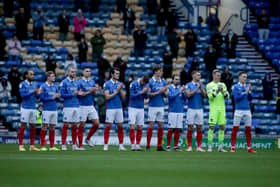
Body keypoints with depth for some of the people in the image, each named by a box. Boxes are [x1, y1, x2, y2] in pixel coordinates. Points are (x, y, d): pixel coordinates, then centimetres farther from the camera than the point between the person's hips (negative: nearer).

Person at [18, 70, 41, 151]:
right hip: (25, 107, -6)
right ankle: (21, 145, -1)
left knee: (33, 126, 6)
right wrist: (33, 92, -21)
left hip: (33, 107, 6)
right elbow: (23, 94, -17)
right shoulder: (22, 84, -5)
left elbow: (36, 95, 11)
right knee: (23, 125, -4)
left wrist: (38, 93, -11)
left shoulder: (34, 84, 13)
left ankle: (32, 145, 12)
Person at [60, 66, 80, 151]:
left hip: (76, 106, 5)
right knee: (66, 125, -3)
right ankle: (63, 145, 0)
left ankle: (74, 145, 10)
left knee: (75, 126, 6)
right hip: (68, 106, -5)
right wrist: (72, 94, -14)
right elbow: (62, 95, -9)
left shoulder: (76, 82, 14)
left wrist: (79, 93, -3)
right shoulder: (64, 82, -3)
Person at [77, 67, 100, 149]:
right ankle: (80, 145, 4)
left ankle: (88, 139, 18)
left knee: (96, 123, 0)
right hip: (83, 106, -6)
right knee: (82, 125, -1)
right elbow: (79, 94, -12)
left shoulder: (92, 81, 10)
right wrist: (89, 92, -18)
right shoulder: (80, 82, -7)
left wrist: (95, 90, -11)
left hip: (91, 106, 6)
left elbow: (95, 94, 10)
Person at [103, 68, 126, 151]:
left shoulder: (119, 84, 10)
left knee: (120, 126, 3)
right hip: (110, 108, -5)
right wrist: (116, 91, -12)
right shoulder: (107, 84, -3)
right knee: (108, 126, -4)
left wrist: (120, 89, -8)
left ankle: (121, 145, 7)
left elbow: (123, 97, 7)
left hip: (119, 108, 5)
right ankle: (106, 145, 1)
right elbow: (107, 97, -11)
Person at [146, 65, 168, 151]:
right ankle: (148, 146, 0)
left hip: (161, 106, 5)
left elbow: (165, 95, 12)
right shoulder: (150, 81, -5)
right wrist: (159, 92, -16)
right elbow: (149, 94, -10)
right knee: (151, 125, -5)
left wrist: (165, 91, -9)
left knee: (161, 126, 3)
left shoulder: (163, 82, 9)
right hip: (153, 106, -5)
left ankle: (159, 146, 8)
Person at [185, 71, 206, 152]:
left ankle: (199, 146, 5)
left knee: (199, 128, 1)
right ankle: (189, 146, 2)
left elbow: (204, 95, 0)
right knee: (190, 127, -2)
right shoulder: (188, 85, 0)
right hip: (191, 109, -3)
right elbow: (189, 94, -13)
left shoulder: (201, 85, 10)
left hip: (200, 109, 3)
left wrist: (201, 87, -12)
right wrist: (197, 88, -15)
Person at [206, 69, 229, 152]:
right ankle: (209, 146, -4)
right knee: (212, 127, -7)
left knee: (222, 127, 3)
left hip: (222, 108, 5)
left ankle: (220, 146, 7)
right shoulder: (209, 85, 0)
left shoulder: (223, 85, 13)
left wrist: (223, 91, -13)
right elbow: (210, 97, -10)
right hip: (213, 108, -5)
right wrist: (217, 91, -21)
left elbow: (227, 96, 6)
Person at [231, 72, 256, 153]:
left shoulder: (247, 86, 11)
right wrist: (245, 92, -13)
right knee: (235, 129, -3)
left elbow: (250, 99, 9)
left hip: (247, 110, 4)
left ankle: (249, 148, 7)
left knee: (248, 129, 3)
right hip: (238, 110, -4)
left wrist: (249, 92, -7)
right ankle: (233, 147, 1)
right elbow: (236, 98, -12)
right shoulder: (235, 87, -2)